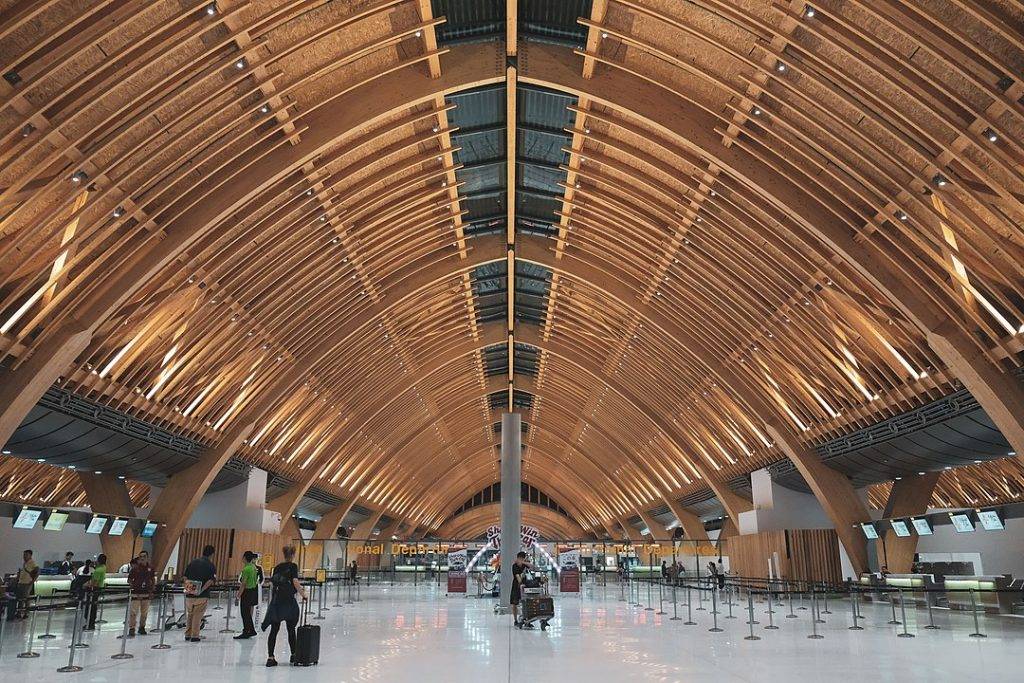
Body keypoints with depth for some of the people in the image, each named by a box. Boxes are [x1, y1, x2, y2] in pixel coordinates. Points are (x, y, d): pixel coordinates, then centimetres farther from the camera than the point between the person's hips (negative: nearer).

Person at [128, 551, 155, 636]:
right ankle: (131, 629, -2)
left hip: (146, 593, 3)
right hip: (136, 593, -3)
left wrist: (151, 591, 7)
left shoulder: (150, 568, 4)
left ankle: (142, 627, 23)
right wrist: (133, 586, -15)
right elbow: (129, 580, 0)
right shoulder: (135, 568, -6)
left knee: (144, 612, 10)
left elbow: (153, 580, 13)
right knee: (134, 611, -8)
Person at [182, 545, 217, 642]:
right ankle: (194, 636, 10)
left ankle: (187, 636, 25)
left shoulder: (193, 562, 8)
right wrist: (202, 590, -14)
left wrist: (187, 588, 10)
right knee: (197, 616, 7)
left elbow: (185, 577, 8)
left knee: (189, 615, 18)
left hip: (190, 594, 4)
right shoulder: (211, 566, -5)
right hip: (202, 596, -4)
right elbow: (210, 581, -17)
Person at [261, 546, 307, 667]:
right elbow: (295, 582, -17)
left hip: (276, 601, 4)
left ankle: (270, 657, 0)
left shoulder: (277, 567, 10)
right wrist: (302, 594, -6)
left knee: (274, 630, 5)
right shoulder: (293, 566, -7)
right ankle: (293, 655, 19)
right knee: (291, 629, 10)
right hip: (288, 601, -4)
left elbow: (272, 583, 9)